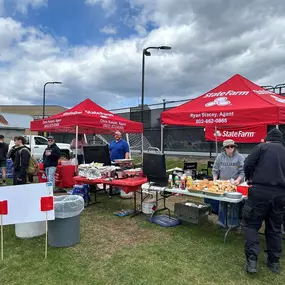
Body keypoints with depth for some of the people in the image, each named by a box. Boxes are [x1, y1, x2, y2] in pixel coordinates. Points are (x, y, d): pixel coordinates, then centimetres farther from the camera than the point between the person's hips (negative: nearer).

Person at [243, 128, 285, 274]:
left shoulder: (262, 147, 4)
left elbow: (248, 165, -3)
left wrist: (250, 179, 15)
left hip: (260, 191, -5)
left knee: (250, 224, 3)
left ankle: (252, 260, -4)